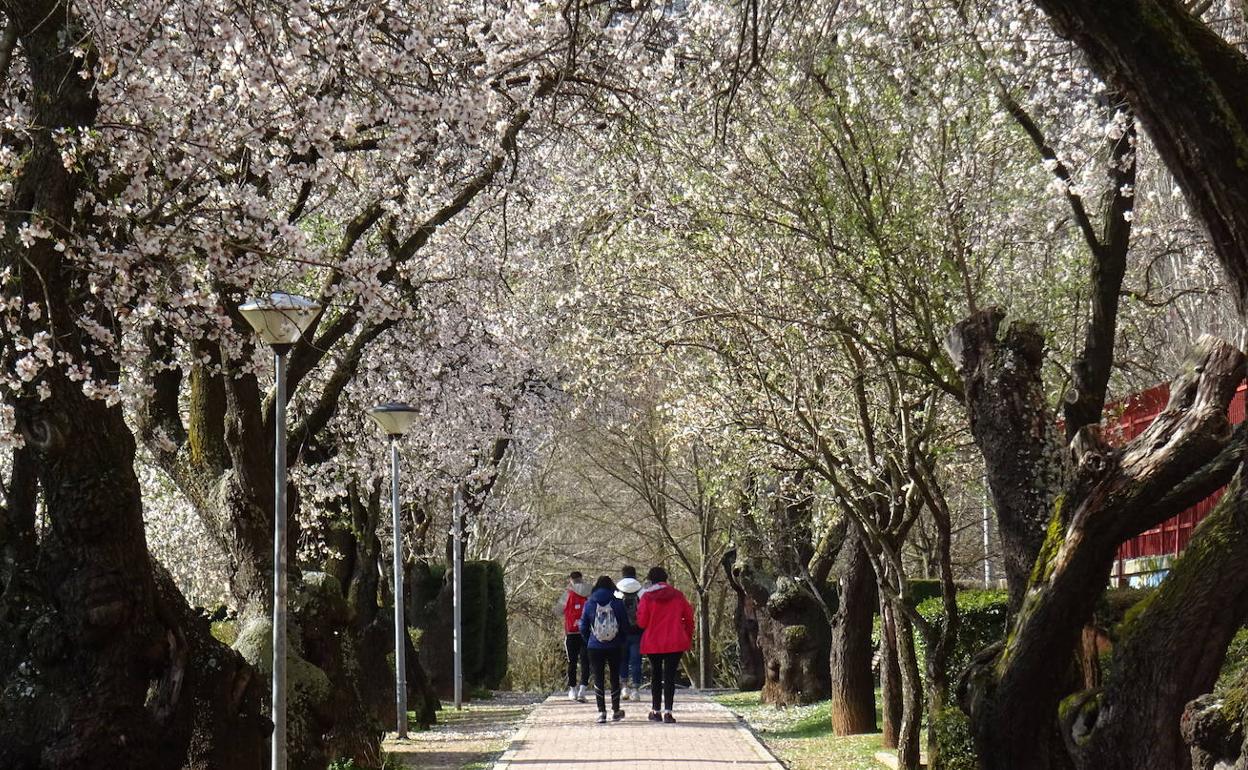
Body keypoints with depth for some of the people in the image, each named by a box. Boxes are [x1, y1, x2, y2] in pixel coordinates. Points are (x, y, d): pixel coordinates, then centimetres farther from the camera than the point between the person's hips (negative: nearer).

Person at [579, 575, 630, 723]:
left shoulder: (589, 604, -3)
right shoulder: (618, 603, -5)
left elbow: (583, 628, 0)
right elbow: (625, 626, -3)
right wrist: (621, 641, 12)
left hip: (595, 647, 0)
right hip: (615, 647, 0)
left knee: (598, 678, 5)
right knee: (615, 677, 13)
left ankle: (601, 712, -1)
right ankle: (615, 710, 19)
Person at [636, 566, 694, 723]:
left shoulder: (647, 597, -6)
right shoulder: (677, 595, 2)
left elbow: (641, 622, -7)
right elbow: (689, 617, 6)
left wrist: (639, 609, 12)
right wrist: (688, 637, 18)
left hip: (653, 643, -1)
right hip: (675, 643, 1)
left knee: (656, 675, 14)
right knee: (670, 676, 0)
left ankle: (655, 711, 15)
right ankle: (668, 712, -11)